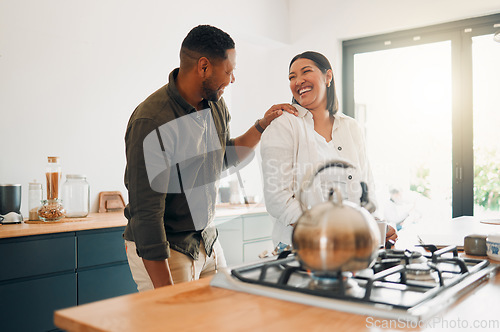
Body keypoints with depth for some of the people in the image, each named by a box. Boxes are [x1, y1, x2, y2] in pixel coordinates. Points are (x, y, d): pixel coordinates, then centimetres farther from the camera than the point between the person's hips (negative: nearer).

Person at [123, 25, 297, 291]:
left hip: (207, 240, 8)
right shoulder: (151, 122, -24)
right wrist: (165, 292, -25)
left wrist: (262, 125, 9)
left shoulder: (216, 105, 1)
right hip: (160, 249, -7)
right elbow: (146, 213, -26)